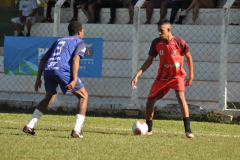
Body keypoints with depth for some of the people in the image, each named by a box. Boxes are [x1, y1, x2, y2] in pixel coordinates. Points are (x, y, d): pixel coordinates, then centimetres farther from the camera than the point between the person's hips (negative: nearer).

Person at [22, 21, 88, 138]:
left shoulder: (59, 41, 33)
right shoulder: (80, 42, 14)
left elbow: (43, 59, 26)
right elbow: (75, 59, -6)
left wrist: (38, 78, 26)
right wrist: (74, 80, -14)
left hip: (47, 69, 6)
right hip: (62, 69, -6)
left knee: (49, 98, 30)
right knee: (83, 96, 9)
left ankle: (29, 126, 21)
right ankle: (77, 130, -3)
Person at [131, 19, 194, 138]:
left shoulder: (179, 42, -14)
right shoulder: (156, 43, -5)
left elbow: (188, 57, 1)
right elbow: (149, 61, 3)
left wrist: (191, 76, 3)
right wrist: (137, 76, -5)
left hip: (177, 76, -4)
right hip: (162, 78, 4)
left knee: (181, 97, -27)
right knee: (150, 101, 1)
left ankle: (188, 130, -26)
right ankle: (148, 129, 23)